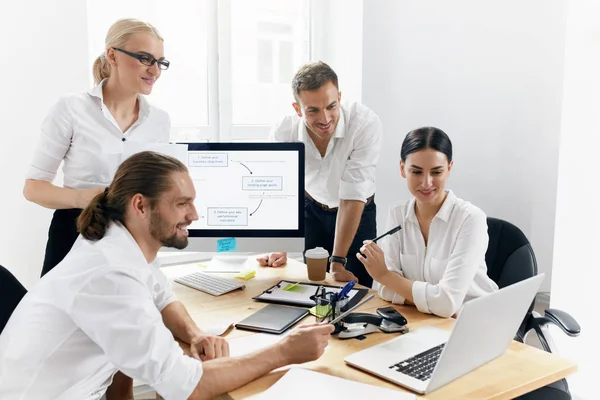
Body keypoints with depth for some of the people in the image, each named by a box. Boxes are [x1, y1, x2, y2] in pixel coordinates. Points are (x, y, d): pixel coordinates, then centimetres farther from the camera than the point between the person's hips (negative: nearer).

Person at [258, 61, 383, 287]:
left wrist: (337, 261, -29)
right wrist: (280, 248, -19)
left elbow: (353, 196, -31)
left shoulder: (366, 124, -32)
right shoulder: (283, 133, -23)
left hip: (358, 214, -2)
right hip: (312, 209, 2)